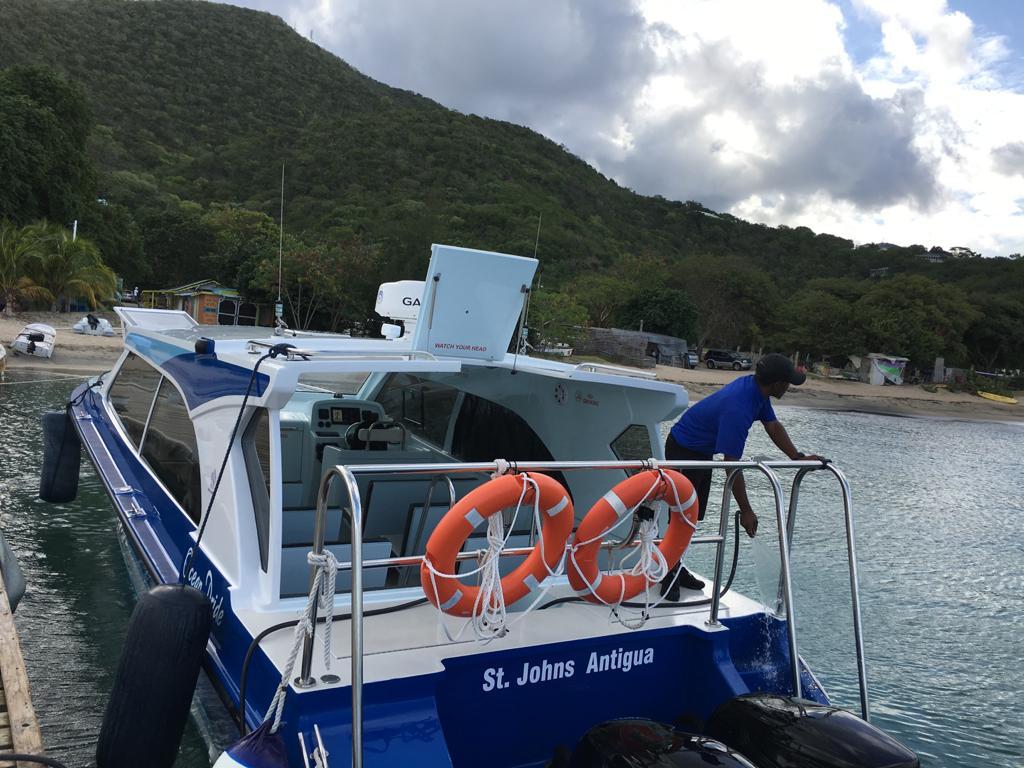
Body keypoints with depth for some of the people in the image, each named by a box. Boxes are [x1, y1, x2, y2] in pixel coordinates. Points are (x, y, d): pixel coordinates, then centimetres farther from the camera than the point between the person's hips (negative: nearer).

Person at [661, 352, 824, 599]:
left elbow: (773, 426, 2)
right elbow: (732, 464, -33)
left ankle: (675, 568, 26)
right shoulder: (737, 409, -36)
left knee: (693, 516, 15)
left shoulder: (756, 388, -8)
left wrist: (799, 457, -11)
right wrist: (746, 511, -26)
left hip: (703, 452, 10)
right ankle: (668, 576, 8)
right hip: (683, 451, -10)